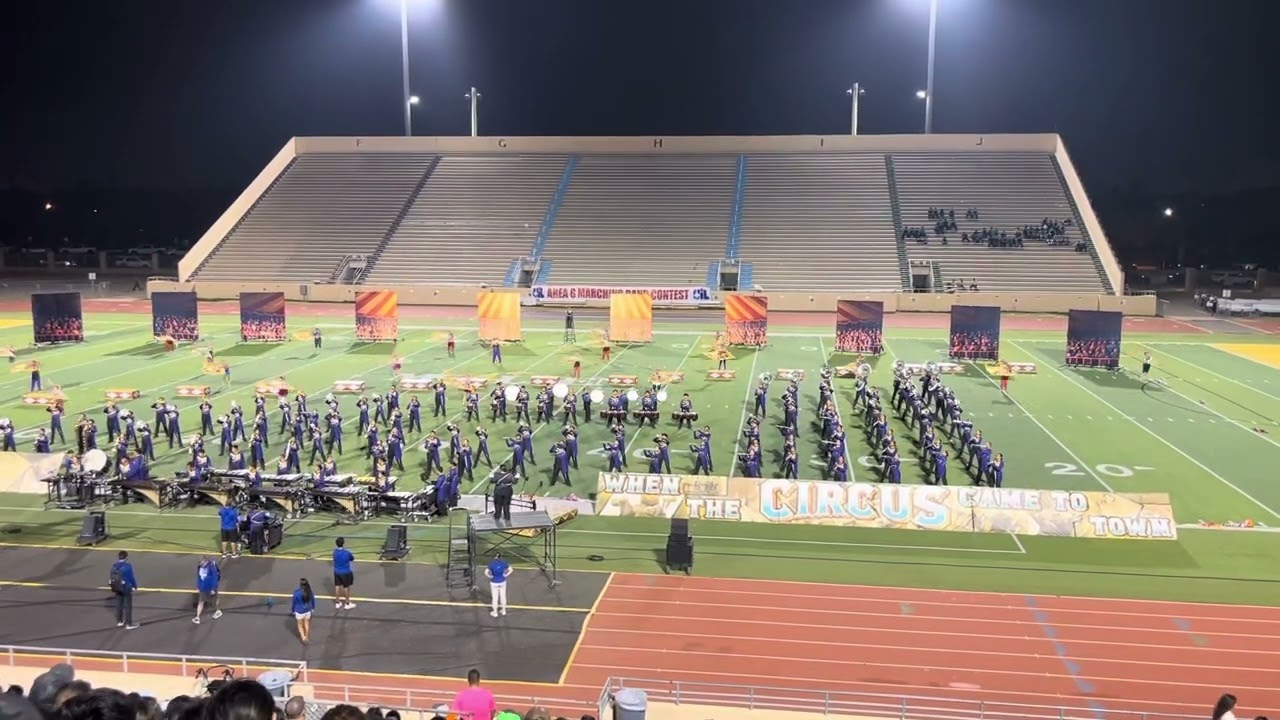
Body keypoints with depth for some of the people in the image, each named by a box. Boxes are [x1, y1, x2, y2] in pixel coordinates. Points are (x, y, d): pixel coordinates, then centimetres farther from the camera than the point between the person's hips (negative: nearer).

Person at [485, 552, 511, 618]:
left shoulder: (492, 563, -19)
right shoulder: (504, 562, -12)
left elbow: (486, 572, -26)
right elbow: (510, 570, -11)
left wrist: (490, 576, -11)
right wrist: (505, 575, -2)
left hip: (494, 583, -2)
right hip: (502, 582, 2)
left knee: (495, 598, 13)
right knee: (503, 596, 20)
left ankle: (495, 613, 25)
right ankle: (503, 611, 33)